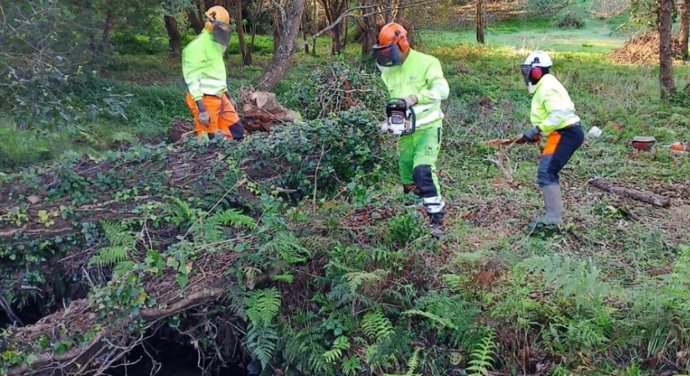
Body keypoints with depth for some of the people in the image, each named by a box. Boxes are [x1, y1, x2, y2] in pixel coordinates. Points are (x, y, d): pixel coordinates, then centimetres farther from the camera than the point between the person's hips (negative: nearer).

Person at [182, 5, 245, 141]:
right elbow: (192, 79, -21)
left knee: (237, 131, 11)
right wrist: (201, 109, -26)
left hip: (219, 98, 10)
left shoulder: (215, 45, 15)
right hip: (205, 100, -9)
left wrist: (228, 97, 26)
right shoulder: (196, 46, -16)